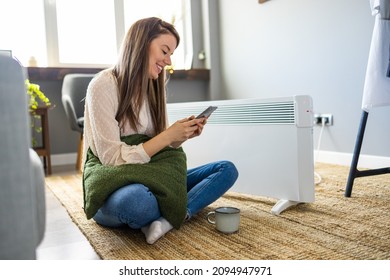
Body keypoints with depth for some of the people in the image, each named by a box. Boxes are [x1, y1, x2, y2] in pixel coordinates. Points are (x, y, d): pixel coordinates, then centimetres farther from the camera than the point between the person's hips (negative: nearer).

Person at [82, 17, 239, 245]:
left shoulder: (153, 87, 10)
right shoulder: (103, 85, -12)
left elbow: (159, 149, 9)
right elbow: (113, 159, -18)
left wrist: (182, 136, -10)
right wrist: (168, 135, -20)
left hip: (150, 180, 7)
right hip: (110, 188, -6)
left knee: (227, 170, -6)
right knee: (137, 200, -42)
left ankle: (168, 219, -25)